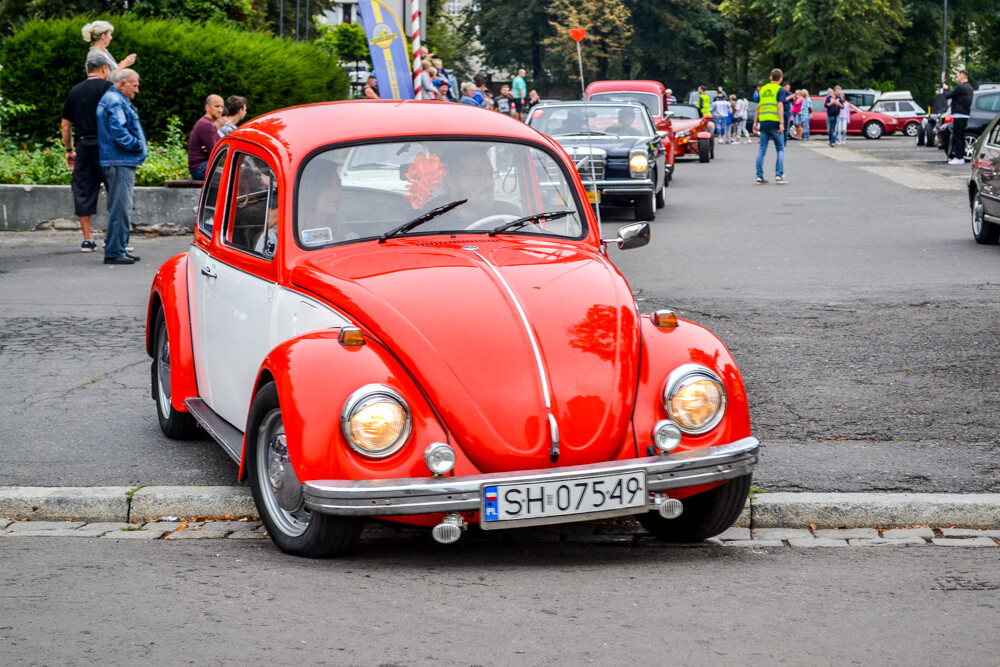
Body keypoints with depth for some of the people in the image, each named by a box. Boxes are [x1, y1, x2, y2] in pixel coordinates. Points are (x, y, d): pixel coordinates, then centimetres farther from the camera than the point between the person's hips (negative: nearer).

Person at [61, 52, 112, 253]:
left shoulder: (75, 91, 13)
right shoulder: (108, 88, -3)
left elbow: (65, 125, 16)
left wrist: (69, 150, 24)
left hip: (83, 147, 5)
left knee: (83, 193, 7)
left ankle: (87, 240, 8)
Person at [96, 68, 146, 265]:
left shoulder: (115, 100, 21)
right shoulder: (115, 102, -13)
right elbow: (118, 132, -23)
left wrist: (137, 145, 13)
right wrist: (137, 145, -13)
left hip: (123, 162, 11)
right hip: (120, 162, -11)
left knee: (123, 207, 15)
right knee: (120, 207, -11)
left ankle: (119, 248, 20)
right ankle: (114, 252, -10)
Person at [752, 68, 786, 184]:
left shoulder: (762, 89, 13)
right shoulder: (779, 89, -2)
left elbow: (758, 107, 13)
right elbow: (780, 106, -12)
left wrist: (755, 122, 16)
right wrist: (782, 123, -15)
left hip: (763, 122, 4)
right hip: (775, 122, -4)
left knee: (762, 150, 6)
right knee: (780, 149, 6)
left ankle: (759, 176, 3)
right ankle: (779, 175, -2)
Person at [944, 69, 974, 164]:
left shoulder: (960, 87, -16)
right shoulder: (969, 88, 15)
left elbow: (948, 95, -11)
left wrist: (945, 89, 7)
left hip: (959, 115, -9)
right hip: (966, 115, 9)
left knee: (957, 137, -6)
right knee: (961, 136, 13)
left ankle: (959, 157, -8)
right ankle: (961, 157, 15)